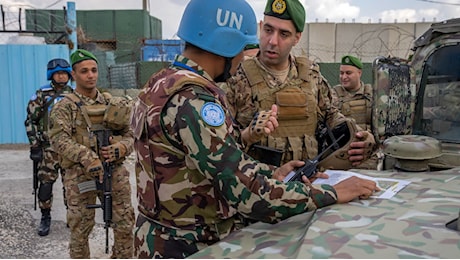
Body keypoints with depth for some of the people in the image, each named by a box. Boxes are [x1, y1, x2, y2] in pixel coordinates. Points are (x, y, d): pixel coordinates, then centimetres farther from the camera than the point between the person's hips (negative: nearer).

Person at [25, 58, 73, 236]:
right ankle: (45, 218, 15)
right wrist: (34, 146, -5)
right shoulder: (41, 95, -1)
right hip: (49, 148, -2)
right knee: (45, 183, -1)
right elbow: (30, 121, 0)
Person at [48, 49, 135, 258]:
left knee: (125, 226, 8)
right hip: (80, 176, -3)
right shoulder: (64, 107, -1)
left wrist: (119, 149, -11)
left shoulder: (113, 104, 11)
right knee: (80, 230, 10)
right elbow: (59, 139, -15)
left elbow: (129, 135, 11)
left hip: (115, 172, 3)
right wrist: (87, 158, -29)